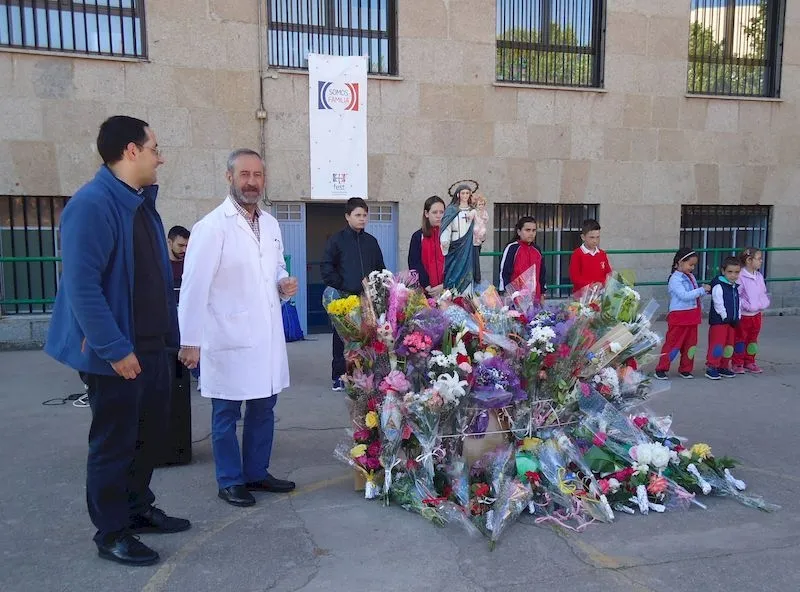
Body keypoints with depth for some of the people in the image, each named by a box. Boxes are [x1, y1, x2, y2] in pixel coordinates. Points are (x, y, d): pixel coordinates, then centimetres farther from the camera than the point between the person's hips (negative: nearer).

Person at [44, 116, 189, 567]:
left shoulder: (142, 203, 10)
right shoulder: (93, 204, -18)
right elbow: (82, 285, -23)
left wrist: (168, 335, 11)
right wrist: (114, 349, -23)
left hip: (152, 346, 9)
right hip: (116, 352, -9)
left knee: (150, 432, 18)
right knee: (114, 442, 6)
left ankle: (139, 509, 37)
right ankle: (112, 533, 23)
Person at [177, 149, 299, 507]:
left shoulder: (270, 224, 9)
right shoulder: (211, 227, -12)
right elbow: (194, 287, -14)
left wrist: (285, 285, -1)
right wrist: (190, 341, -15)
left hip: (267, 337, 7)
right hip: (229, 340, -6)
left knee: (263, 410, 16)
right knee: (226, 414, 8)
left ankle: (257, 473, 33)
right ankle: (230, 482, 24)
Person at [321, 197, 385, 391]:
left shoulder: (371, 241, 13)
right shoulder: (337, 240, 0)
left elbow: (380, 267, 19)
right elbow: (326, 268, -3)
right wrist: (341, 286, -8)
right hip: (344, 298, -3)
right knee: (341, 339, 2)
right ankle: (339, 377, 11)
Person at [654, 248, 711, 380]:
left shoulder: (691, 277, 11)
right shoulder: (675, 279, -13)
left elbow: (695, 294, 19)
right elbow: (684, 296, -22)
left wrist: (704, 291, 1)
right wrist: (702, 290, -17)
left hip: (692, 316, 8)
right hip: (679, 317, -8)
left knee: (690, 344, 12)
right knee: (673, 343, -3)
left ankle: (685, 369, 23)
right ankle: (661, 369, 5)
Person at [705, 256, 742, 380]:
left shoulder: (736, 287, 13)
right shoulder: (718, 286, -12)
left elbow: (738, 304, 16)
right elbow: (719, 304, -16)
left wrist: (737, 318, 7)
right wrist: (725, 317, -16)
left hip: (732, 321, 8)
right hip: (719, 321, -8)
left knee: (729, 345, 12)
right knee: (717, 345, -8)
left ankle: (723, 367, 22)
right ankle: (711, 368, -3)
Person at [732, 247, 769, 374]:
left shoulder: (759, 276, 6)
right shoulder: (740, 277, -18)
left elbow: (763, 293, 14)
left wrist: (763, 306, 1)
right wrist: (747, 306, -21)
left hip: (756, 314, 7)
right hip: (743, 315, -7)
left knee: (753, 339, 16)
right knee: (740, 339, 3)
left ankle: (749, 362, 28)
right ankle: (738, 364, 13)